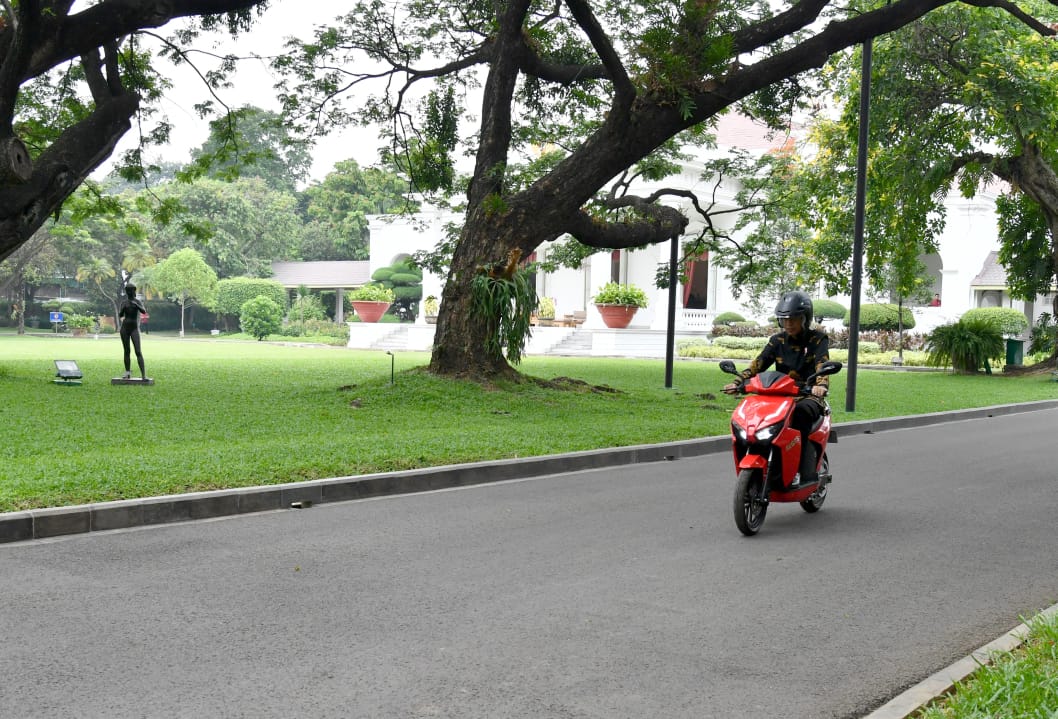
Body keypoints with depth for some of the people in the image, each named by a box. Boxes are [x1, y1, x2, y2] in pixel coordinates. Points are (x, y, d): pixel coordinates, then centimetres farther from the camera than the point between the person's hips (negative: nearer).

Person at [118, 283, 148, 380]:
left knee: (138, 351, -13)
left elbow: (144, 312, -18)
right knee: (126, 351, 6)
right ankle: (127, 373, 12)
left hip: (134, 329, -3)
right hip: (124, 328, 3)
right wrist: (123, 308, -17)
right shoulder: (124, 302, 8)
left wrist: (136, 305, -33)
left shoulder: (138, 302, 0)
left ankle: (143, 374, -19)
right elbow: (120, 315, 1)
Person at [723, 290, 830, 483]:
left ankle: (808, 476, -40)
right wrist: (739, 381, -18)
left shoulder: (818, 339, 2)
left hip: (809, 396, -4)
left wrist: (821, 385, -40)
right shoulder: (777, 341, 13)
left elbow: (822, 364, -17)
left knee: (801, 413, -38)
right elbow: (759, 363, 1)